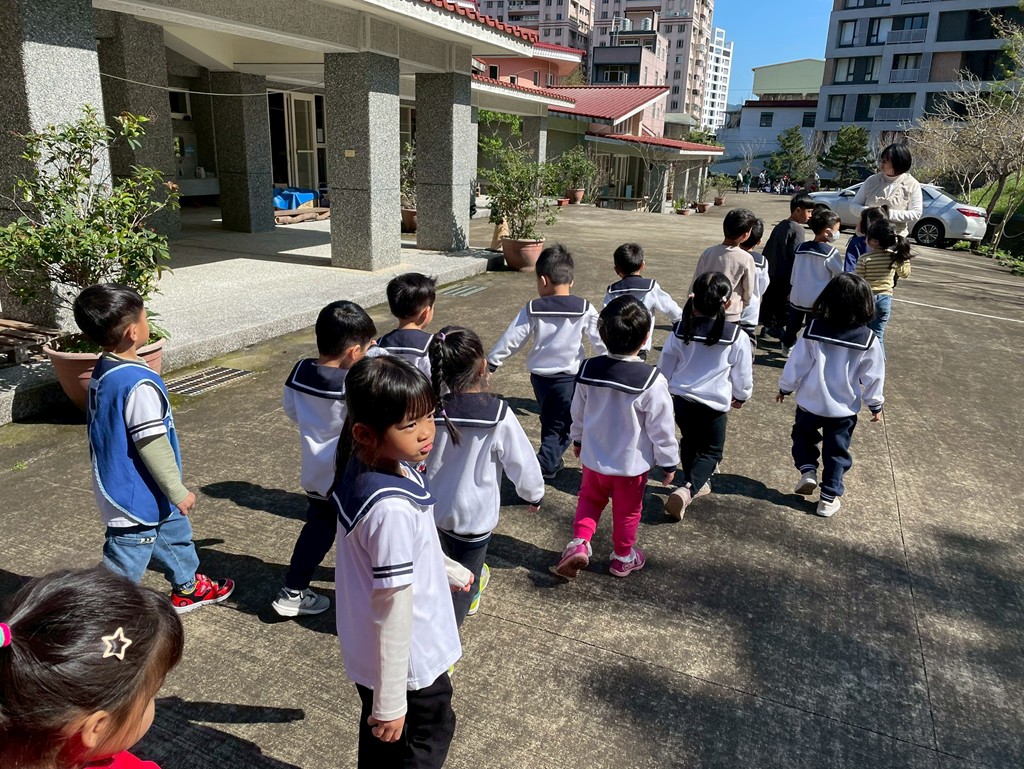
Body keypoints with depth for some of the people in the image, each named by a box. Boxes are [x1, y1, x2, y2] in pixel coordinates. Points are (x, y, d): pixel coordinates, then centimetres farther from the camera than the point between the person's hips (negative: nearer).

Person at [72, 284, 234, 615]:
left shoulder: (103, 371, 1)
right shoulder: (140, 384, -29)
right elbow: (153, 445, -26)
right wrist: (178, 492, -15)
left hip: (116, 485, 10)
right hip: (137, 497, -10)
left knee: (174, 531, 27)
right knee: (125, 563, 4)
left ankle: (187, 588, 46)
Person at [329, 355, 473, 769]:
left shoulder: (363, 467, -8)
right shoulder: (391, 509, -36)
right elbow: (393, 609, -28)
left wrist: (449, 570, 26)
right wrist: (390, 701, -18)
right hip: (406, 661, -8)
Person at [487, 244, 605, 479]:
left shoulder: (532, 310, -8)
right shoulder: (584, 310, -10)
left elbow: (511, 339, -3)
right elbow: (600, 341, -6)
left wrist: (491, 361, 10)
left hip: (540, 376, 3)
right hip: (569, 378, -2)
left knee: (548, 421, 23)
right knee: (561, 426, 9)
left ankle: (552, 461, 35)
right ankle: (543, 465, -4)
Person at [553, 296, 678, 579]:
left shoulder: (588, 369, -12)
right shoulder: (651, 380, -25)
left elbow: (578, 411, 2)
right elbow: (661, 427, -16)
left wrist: (578, 439, 20)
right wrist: (668, 462, -1)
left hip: (593, 457, 3)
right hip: (632, 463, -2)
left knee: (590, 499, 27)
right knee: (627, 511, 19)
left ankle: (579, 542, 11)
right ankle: (623, 557, 37)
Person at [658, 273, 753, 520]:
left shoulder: (680, 331, -5)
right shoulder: (737, 337, -12)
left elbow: (664, 368, 6)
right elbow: (743, 376, -1)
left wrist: (670, 389, 25)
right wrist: (740, 397, 19)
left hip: (681, 399, 3)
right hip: (714, 404, -3)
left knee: (689, 442, 25)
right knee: (710, 451, 10)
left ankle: (696, 483, 41)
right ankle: (688, 489, -11)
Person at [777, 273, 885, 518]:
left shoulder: (814, 329, -14)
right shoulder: (868, 340, -12)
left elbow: (797, 364, -7)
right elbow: (873, 377, -4)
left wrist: (785, 388, 8)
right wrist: (876, 405, 10)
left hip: (810, 402, 0)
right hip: (844, 408, 0)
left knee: (803, 434, 27)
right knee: (836, 452, 13)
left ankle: (807, 470, 12)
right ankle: (829, 498, 17)